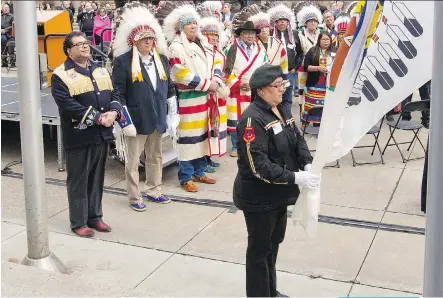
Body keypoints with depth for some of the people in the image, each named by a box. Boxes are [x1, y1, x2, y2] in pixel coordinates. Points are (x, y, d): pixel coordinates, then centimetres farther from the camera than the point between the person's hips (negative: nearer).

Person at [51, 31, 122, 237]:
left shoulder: (101, 71, 14)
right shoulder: (61, 75, -7)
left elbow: (114, 94, 12)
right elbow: (67, 105, -17)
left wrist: (113, 112, -10)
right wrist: (97, 118, -20)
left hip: (102, 135, 6)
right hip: (78, 137, -6)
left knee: (97, 179, 14)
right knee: (78, 181, 3)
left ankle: (95, 217, 27)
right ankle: (78, 222, 14)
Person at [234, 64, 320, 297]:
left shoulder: (280, 110, 5)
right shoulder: (252, 119, -22)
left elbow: (298, 139, 8)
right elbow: (258, 165, -28)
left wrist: (307, 164, -12)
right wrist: (295, 178, -29)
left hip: (278, 194, 9)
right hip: (259, 197, -9)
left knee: (274, 243, 23)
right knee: (260, 249, 8)